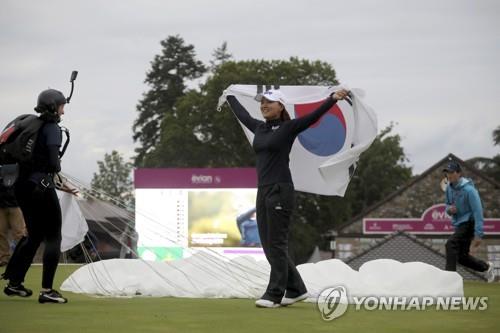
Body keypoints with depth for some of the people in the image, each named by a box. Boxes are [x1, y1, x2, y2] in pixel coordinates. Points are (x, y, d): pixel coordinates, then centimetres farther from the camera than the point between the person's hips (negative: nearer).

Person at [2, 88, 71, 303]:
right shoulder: (52, 129, -12)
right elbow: (53, 164, -22)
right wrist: (57, 167, 1)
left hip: (23, 186, 8)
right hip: (42, 186, -8)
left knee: (34, 236, 22)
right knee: (53, 238, 0)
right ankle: (47, 291, -4)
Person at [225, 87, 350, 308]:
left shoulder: (289, 128, -4)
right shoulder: (259, 128, 14)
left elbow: (313, 116, -16)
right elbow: (241, 114, 33)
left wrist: (333, 99, -30)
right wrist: (230, 97, 47)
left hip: (281, 191, -7)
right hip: (263, 191, 7)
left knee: (277, 245, -5)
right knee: (268, 246, 8)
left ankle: (274, 295, -1)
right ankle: (295, 289, 18)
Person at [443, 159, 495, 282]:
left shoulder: (468, 189, -21)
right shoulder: (449, 188, 3)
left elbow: (478, 212, -21)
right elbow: (448, 205, 19)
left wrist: (478, 235, -25)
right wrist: (449, 209, -8)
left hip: (469, 223, -8)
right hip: (459, 225, 9)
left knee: (451, 244, -25)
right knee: (461, 256, 11)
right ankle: (486, 267, 32)